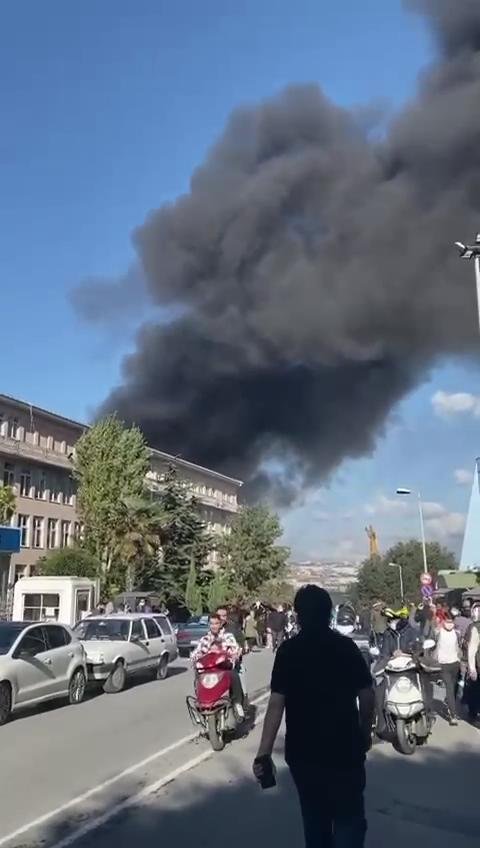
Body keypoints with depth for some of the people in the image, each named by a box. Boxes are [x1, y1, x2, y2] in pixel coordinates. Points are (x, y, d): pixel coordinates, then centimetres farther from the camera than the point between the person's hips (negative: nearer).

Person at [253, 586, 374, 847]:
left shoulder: (288, 650, -8)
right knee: (349, 819, 8)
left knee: (314, 817, 22)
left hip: (302, 750, 2)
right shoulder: (346, 646, -6)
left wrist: (264, 752, -13)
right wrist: (366, 732, 12)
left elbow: (276, 703, -14)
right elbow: (367, 696, -4)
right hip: (344, 748, -1)